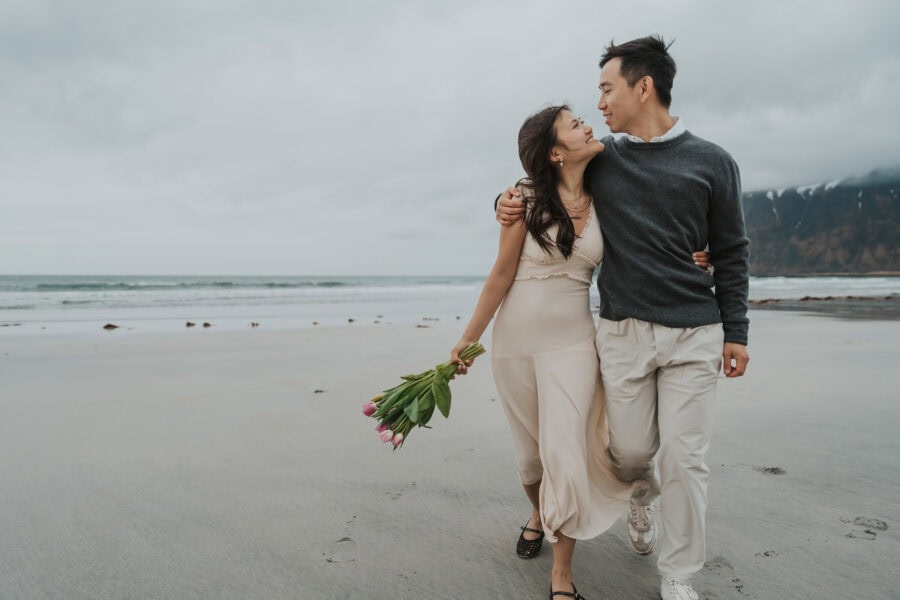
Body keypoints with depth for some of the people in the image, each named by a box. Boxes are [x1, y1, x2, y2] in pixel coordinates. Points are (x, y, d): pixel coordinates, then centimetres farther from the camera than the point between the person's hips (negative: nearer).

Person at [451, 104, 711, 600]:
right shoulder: (525, 198, -9)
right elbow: (503, 274, -4)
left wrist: (684, 263, -4)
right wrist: (468, 338, -1)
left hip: (572, 341, 1)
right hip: (516, 338, -1)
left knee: (565, 453, -7)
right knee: (530, 450, 14)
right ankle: (538, 515, 47)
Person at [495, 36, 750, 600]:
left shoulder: (712, 162, 3)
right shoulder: (602, 160, 7)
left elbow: (731, 253, 5)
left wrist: (735, 332, 2)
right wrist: (510, 203, -3)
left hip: (694, 334, -1)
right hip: (623, 332, 2)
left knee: (684, 458, -1)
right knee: (631, 451, 6)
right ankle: (644, 491, 44)